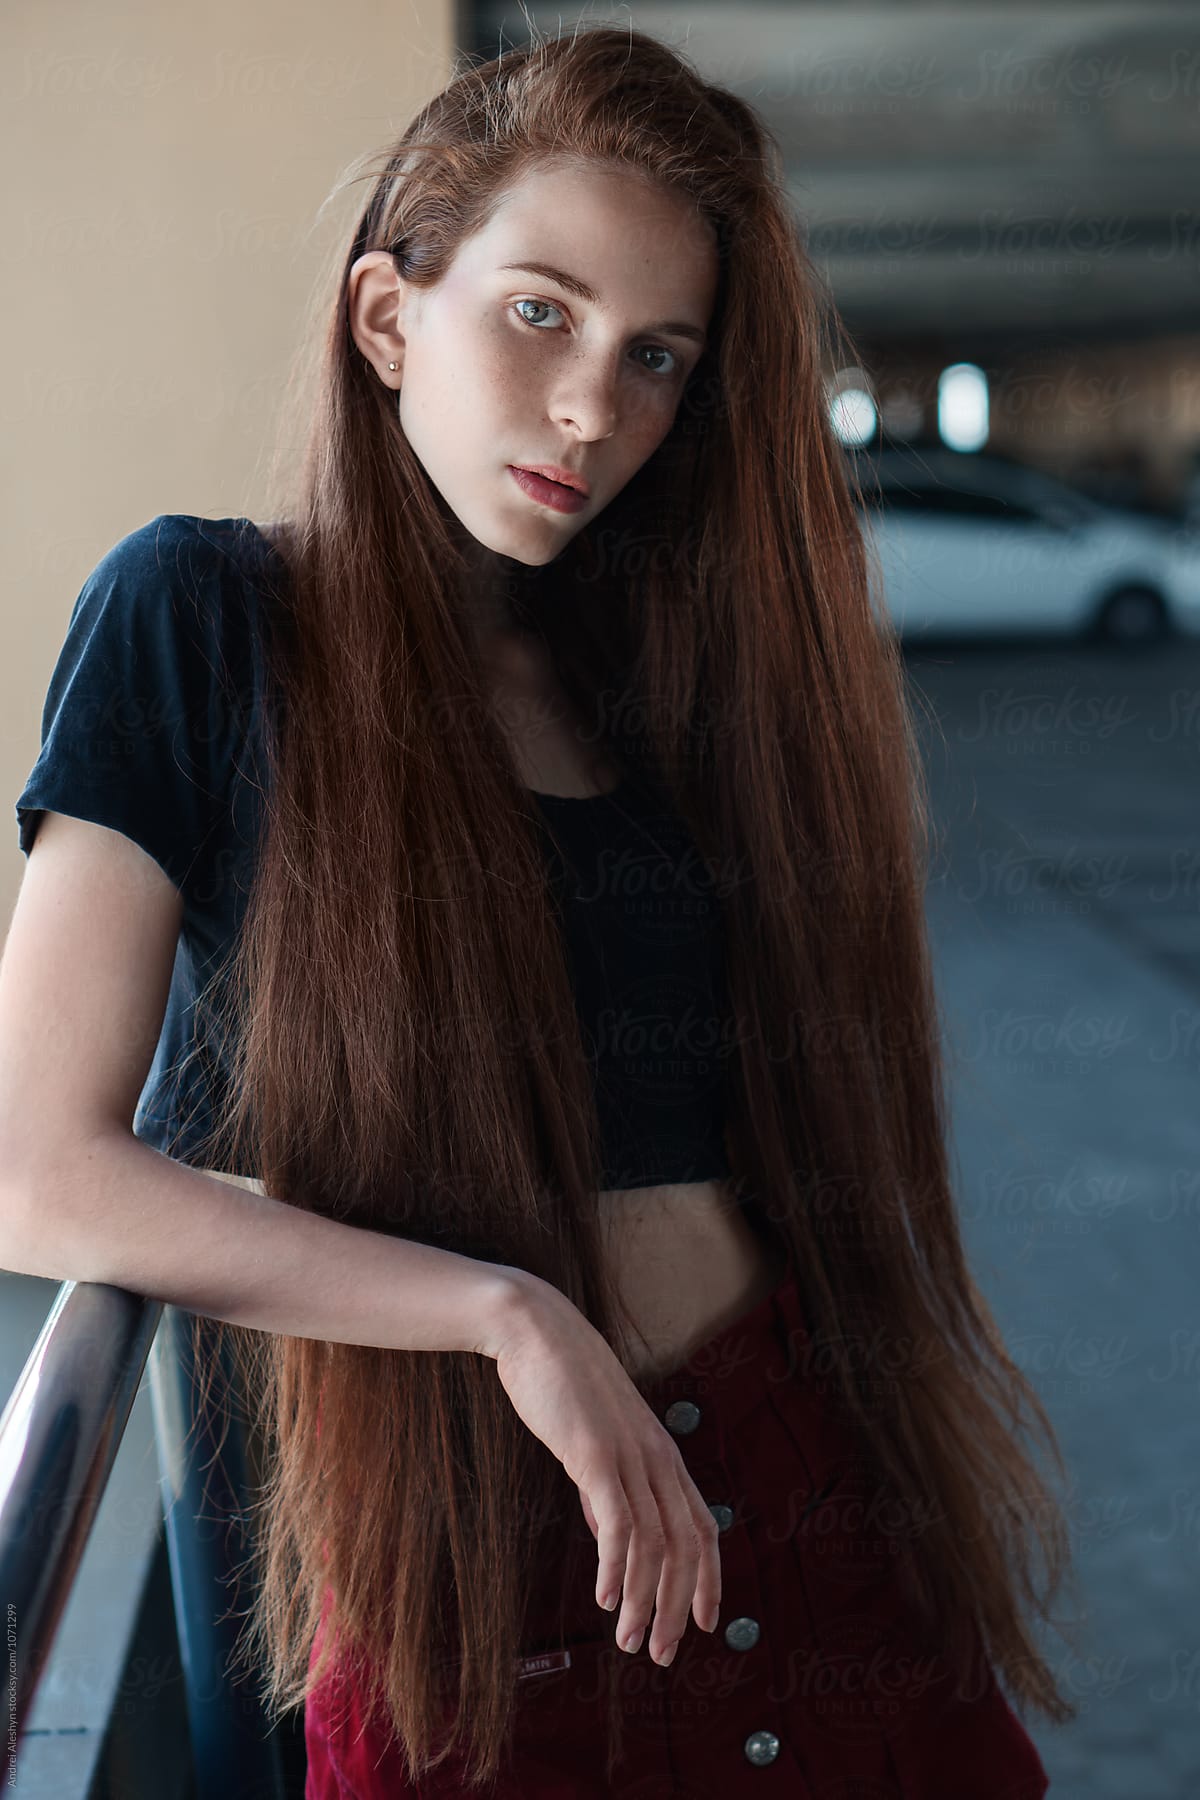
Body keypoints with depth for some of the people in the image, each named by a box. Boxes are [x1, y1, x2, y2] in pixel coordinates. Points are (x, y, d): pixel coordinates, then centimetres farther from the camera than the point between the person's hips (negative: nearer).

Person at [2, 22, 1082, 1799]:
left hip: (806, 1495, 5)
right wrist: (512, 1315, -17)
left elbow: (808, 1120, 8)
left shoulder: (673, 658, 8)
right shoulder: (205, 619, -6)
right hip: (462, 1566, -4)